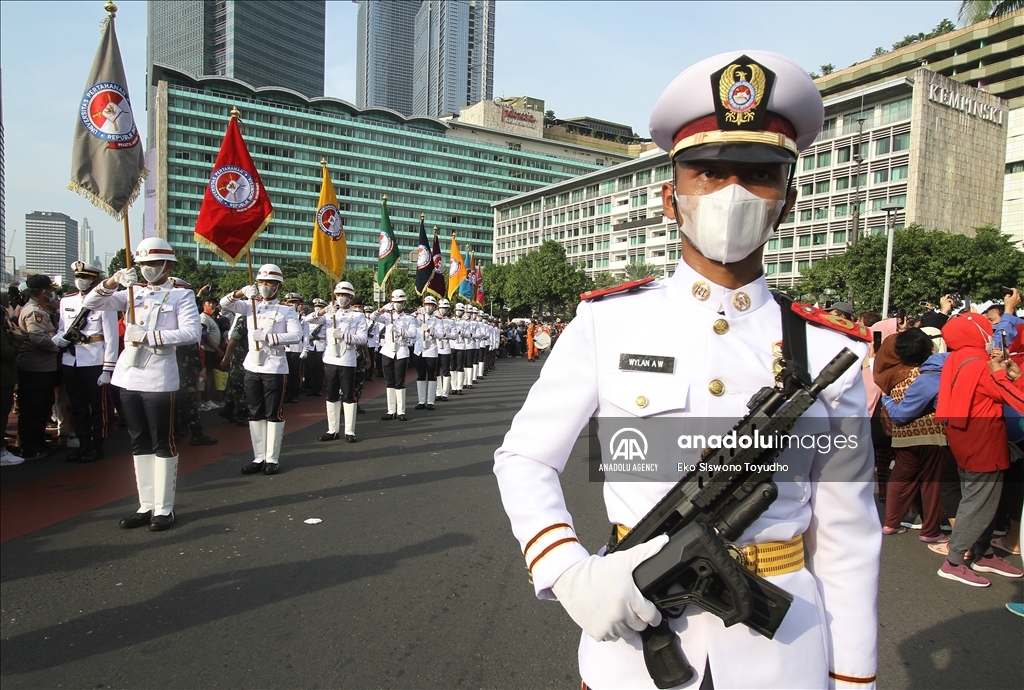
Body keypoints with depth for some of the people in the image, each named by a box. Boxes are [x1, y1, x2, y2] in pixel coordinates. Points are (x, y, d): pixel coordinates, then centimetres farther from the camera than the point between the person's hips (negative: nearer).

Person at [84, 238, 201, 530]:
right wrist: (112, 282, -12)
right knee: (139, 443, 12)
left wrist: (149, 336, -21)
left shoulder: (181, 295, -1)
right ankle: (146, 505, 21)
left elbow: (192, 332, -15)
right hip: (129, 377, 6)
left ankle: (164, 509, 11)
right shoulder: (132, 292, 12)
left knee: (163, 444, 2)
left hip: (159, 380, -5)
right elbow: (90, 303, 4)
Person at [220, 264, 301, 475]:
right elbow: (224, 304, 0)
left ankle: (273, 458, 10)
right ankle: (259, 457, 17)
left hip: (275, 368, -4)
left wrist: (269, 337, -23)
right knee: (255, 414, 9)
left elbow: (296, 335, -13)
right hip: (252, 367, 4)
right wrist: (240, 293, -18)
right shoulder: (250, 305, 10)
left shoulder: (287, 310, -1)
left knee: (274, 414, 2)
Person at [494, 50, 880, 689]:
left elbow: (847, 539, 1)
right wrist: (567, 570, -19)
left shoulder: (828, 351, -5)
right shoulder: (607, 324, -9)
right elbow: (524, 460, -3)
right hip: (632, 637, -1)